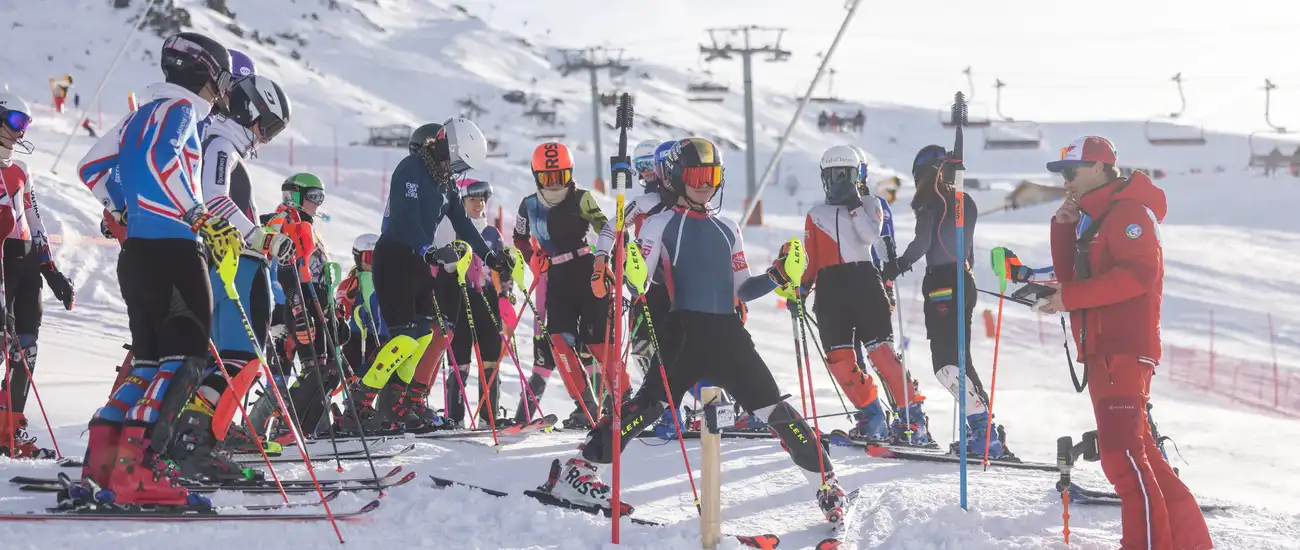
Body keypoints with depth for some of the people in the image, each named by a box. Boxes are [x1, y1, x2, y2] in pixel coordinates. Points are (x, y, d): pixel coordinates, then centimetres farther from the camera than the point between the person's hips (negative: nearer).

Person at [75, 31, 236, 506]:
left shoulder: (142, 114, 21)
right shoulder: (180, 109, -5)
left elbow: (92, 168, 26)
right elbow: (160, 159, -25)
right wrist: (201, 219, -27)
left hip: (137, 250, 10)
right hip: (172, 249, -10)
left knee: (151, 361, 15)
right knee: (185, 358, -11)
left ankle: (103, 461, 10)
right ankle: (135, 470, -20)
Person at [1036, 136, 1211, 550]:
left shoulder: (1129, 210, -7)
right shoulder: (1093, 217, 23)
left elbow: (1140, 273, -21)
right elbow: (1070, 278, 19)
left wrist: (1071, 297, -20)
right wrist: (1063, 228, 6)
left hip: (1125, 348, -10)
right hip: (1104, 349, 10)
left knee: (1121, 450, -16)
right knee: (1135, 448, 11)